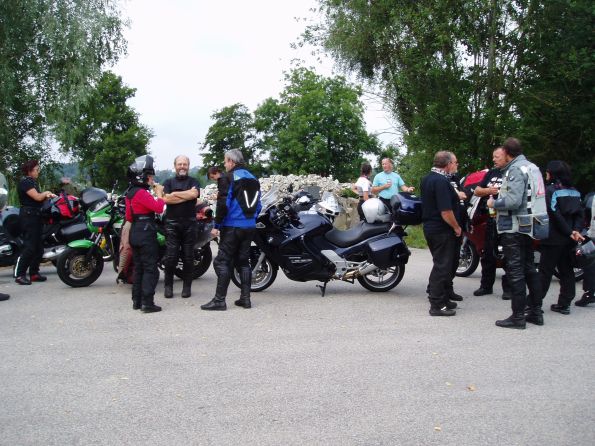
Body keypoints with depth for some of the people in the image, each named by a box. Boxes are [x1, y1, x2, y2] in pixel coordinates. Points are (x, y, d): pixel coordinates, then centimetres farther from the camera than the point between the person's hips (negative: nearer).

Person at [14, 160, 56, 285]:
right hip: (28, 215, -10)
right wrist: (46, 193, -1)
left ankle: (34, 273, 14)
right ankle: (19, 274, -10)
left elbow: (39, 198, 14)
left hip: (36, 216, 10)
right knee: (29, 247, -13)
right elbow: (37, 197, -19)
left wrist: (48, 196, -3)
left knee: (39, 247, 9)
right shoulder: (25, 182, -11)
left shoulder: (33, 182, 18)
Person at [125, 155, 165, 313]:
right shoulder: (142, 193, -16)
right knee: (150, 269, -6)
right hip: (146, 233, -10)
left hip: (134, 233, 10)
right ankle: (147, 303, -9)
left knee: (138, 268, 14)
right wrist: (159, 193, -9)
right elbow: (159, 208, -22)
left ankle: (137, 301, 17)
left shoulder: (130, 193, 13)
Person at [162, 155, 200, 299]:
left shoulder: (193, 182, 11)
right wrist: (187, 196, -8)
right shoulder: (168, 182, 13)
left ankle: (187, 286, 11)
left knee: (188, 257, 3)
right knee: (171, 256, -3)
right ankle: (168, 286, 8)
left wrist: (175, 194, -7)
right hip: (172, 223, 0)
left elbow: (194, 194, -13)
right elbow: (166, 199, -6)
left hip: (189, 223, 0)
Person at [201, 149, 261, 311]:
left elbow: (223, 204, -15)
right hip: (249, 227, 7)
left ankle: (219, 300, -7)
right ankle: (245, 298, 12)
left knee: (222, 262, -5)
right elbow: (258, 205, 16)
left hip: (232, 226, -7)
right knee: (243, 262, 12)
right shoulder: (253, 179, 14)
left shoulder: (228, 178, -8)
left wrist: (217, 225, -11)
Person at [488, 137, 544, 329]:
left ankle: (518, 316, -1)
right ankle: (536, 312, 22)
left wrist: (494, 203, -10)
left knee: (515, 271, -5)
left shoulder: (516, 169, -16)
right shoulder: (531, 166, 13)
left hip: (513, 229, -9)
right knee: (530, 269, 15)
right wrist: (502, 192, 20)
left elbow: (514, 200, -26)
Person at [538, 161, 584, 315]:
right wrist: (576, 230, -7)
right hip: (568, 240, 6)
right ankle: (564, 304, 14)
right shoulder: (574, 191, 11)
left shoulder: (550, 190, -10)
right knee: (566, 270, 11)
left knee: (545, 271, -3)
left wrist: (570, 232, -11)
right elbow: (580, 214, 4)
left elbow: (555, 215, -16)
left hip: (553, 238, -6)